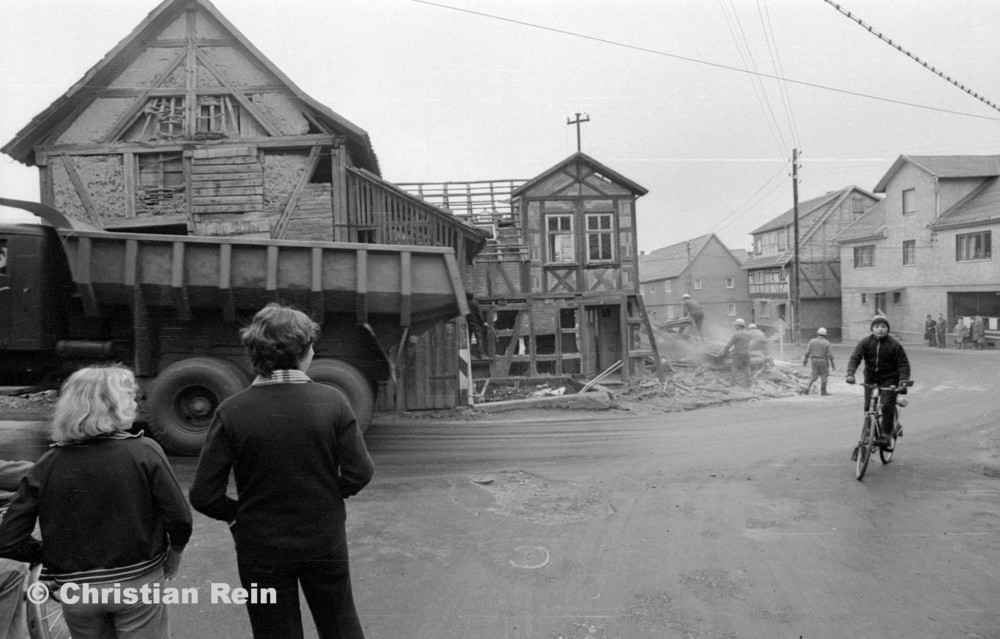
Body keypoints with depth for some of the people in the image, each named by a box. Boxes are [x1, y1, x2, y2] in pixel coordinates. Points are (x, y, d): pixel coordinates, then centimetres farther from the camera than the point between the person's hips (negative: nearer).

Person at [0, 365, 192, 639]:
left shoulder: (46, 465, -6)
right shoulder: (144, 452, -15)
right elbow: (179, 518, -15)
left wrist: (51, 555, 10)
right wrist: (174, 554, 4)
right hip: (137, 583, -3)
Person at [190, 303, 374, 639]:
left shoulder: (231, 411, -15)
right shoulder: (333, 402, -14)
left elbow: (204, 496, -15)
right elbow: (359, 473, -12)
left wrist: (237, 513, 5)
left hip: (261, 550, 0)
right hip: (325, 542, 0)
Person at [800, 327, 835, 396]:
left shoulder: (812, 341, -2)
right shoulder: (826, 343, -8)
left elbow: (807, 352, -2)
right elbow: (830, 355, -8)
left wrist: (805, 361, 8)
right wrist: (832, 365, -3)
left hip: (814, 360, 3)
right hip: (823, 361, -3)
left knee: (814, 375, 11)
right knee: (824, 376, 9)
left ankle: (807, 388, -5)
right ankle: (823, 391, 13)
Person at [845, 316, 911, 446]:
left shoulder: (895, 345, -9)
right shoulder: (865, 343, -5)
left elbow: (903, 364, -9)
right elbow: (854, 358, -14)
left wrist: (903, 381, -23)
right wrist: (850, 374, -30)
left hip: (889, 379, -2)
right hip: (870, 378, 3)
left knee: (887, 405, -15)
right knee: (868, 407, -1)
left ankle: (886, 434, -5)